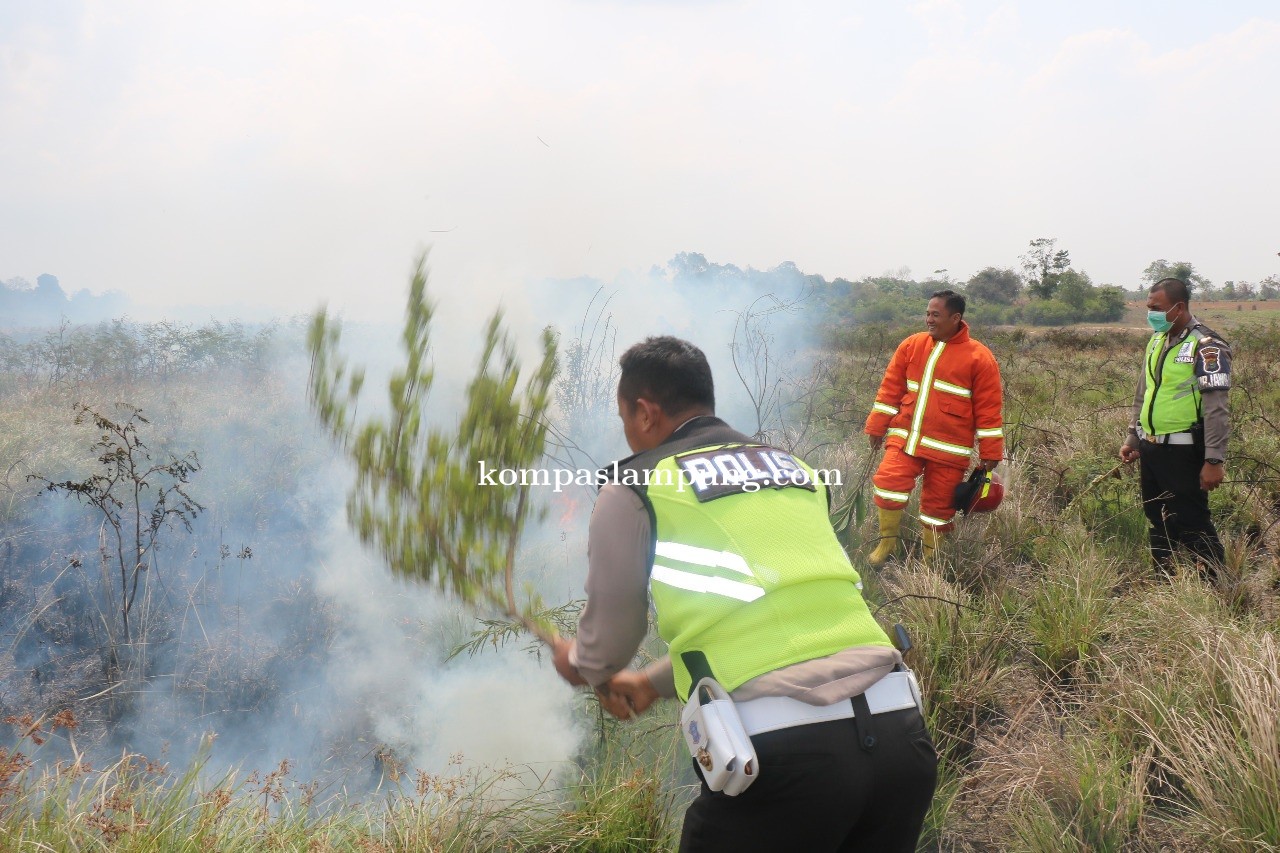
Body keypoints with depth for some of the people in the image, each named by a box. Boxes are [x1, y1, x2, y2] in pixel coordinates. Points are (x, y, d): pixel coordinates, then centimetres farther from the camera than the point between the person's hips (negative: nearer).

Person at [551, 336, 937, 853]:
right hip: (899, 734, 6)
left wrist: (580, 665, 40)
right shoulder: (796, 471, 21)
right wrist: (652, 683, 43)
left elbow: (610, 637, 16)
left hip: (782, 753, -5)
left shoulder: (634, 488, 4)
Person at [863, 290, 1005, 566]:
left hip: (948, 448, -2)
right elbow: (890, 388, 11)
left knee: (938, 503, 3)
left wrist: (990, 452, -1)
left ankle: (930, 560, 21)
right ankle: (887, 542, 4)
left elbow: (989, 408, -2)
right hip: (905, 438, 2)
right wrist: (877, 427, 10)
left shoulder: (979, 358, -5)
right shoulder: (912, 345, 5)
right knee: (888, 481, -16)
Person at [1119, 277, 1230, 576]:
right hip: (1150, 449, 8)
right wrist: (1132, 439, 19)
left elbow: (1215, 408, -17)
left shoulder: (1207, 347, -12)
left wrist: (1214, 461, -20)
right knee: (1157, 520, 14)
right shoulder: (1156, 341, 13)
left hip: (1183, 452, -8)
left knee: (1192, 523, -6)